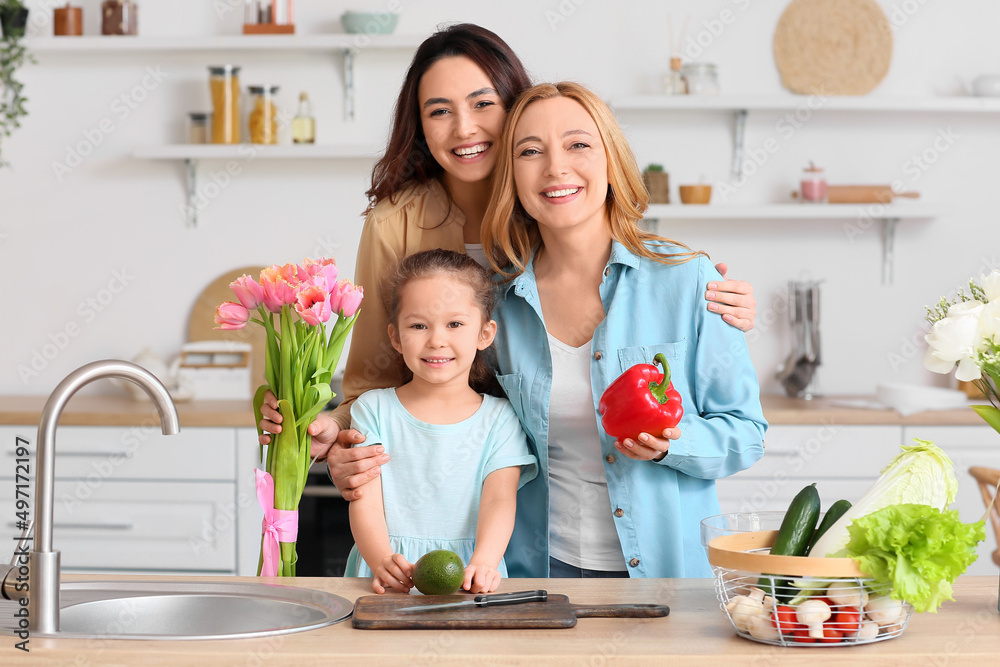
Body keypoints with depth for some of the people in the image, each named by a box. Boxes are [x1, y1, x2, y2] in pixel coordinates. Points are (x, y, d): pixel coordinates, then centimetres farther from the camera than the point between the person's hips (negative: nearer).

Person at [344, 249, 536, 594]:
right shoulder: (373, 409, 10)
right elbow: (365, 502, 1)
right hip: (390, 582, 1)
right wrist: (384, 562, -20)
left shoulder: (500, 419, 9)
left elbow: (499, 501, -3)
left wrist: (483, 563, -24)